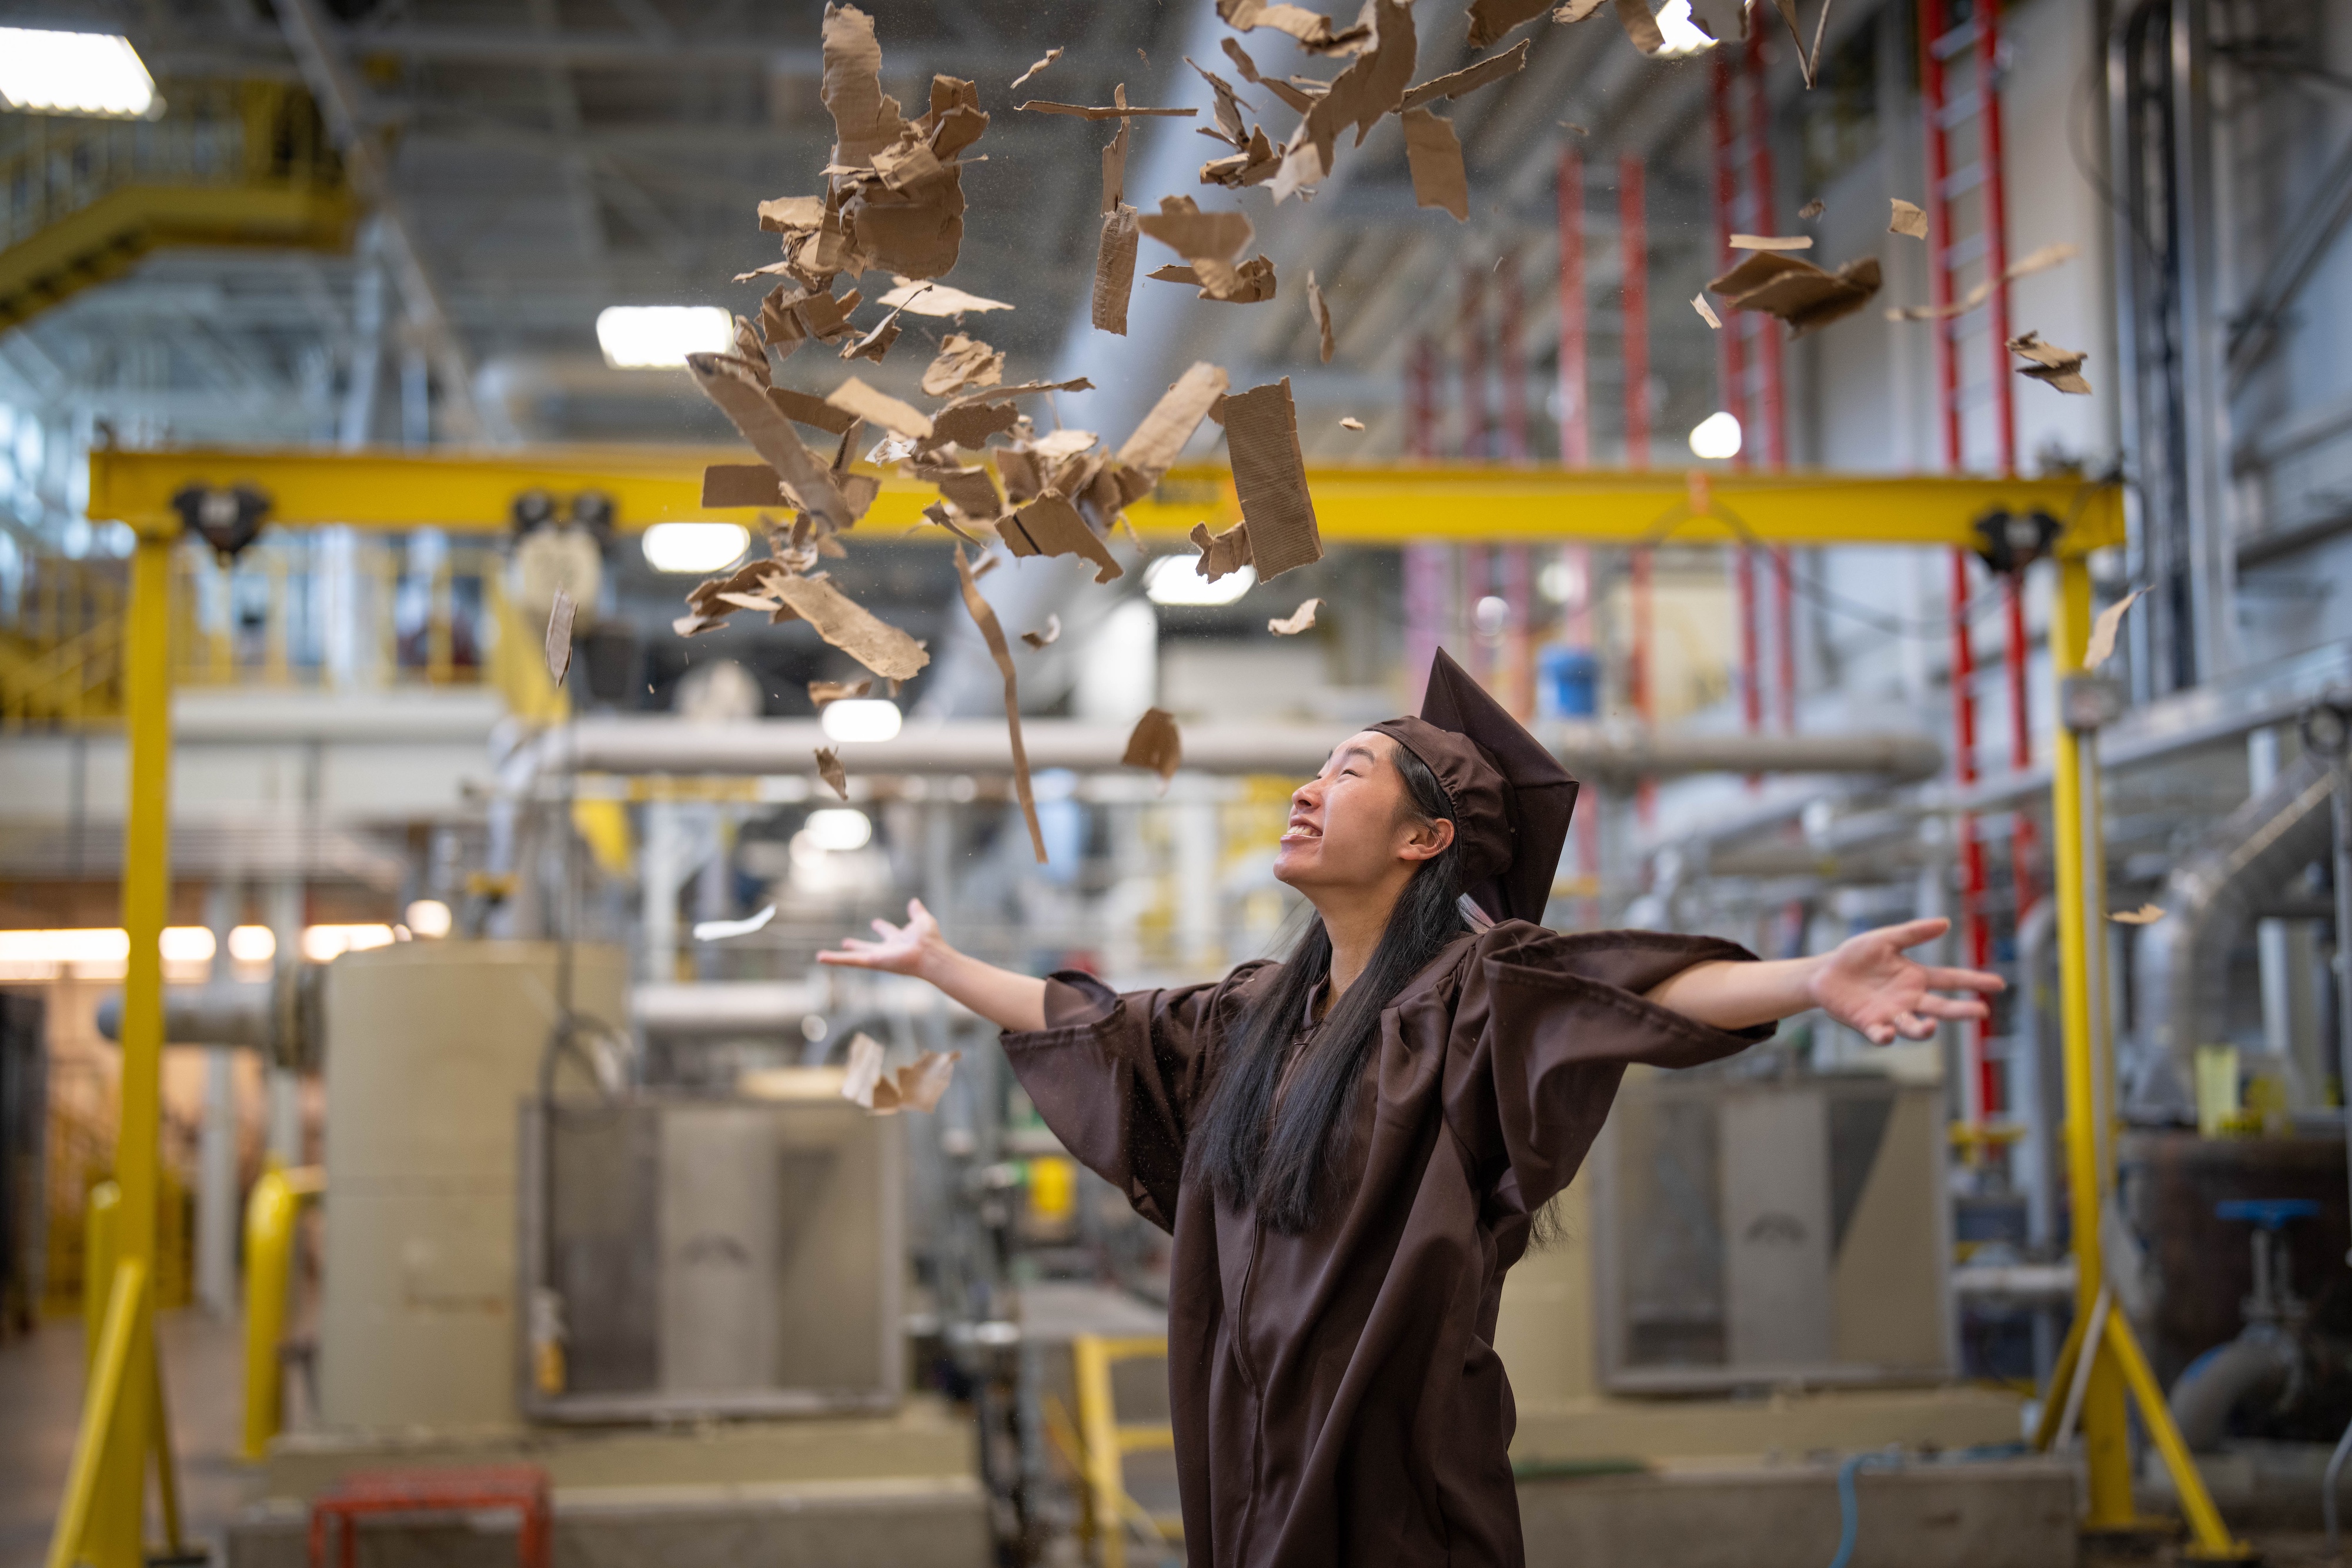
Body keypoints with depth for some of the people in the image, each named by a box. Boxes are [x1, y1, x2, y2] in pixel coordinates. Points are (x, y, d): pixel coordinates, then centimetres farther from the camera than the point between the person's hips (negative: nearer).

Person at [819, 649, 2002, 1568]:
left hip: (1395, 1471, -6)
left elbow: (1630, 988, -26)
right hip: (1254, 1458, 6)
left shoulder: (1467, 992, -9)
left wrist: (1814, 981, -44)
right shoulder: (1259, 1012, 11)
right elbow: (1096, 1026, 25)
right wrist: (933, 961, 35)